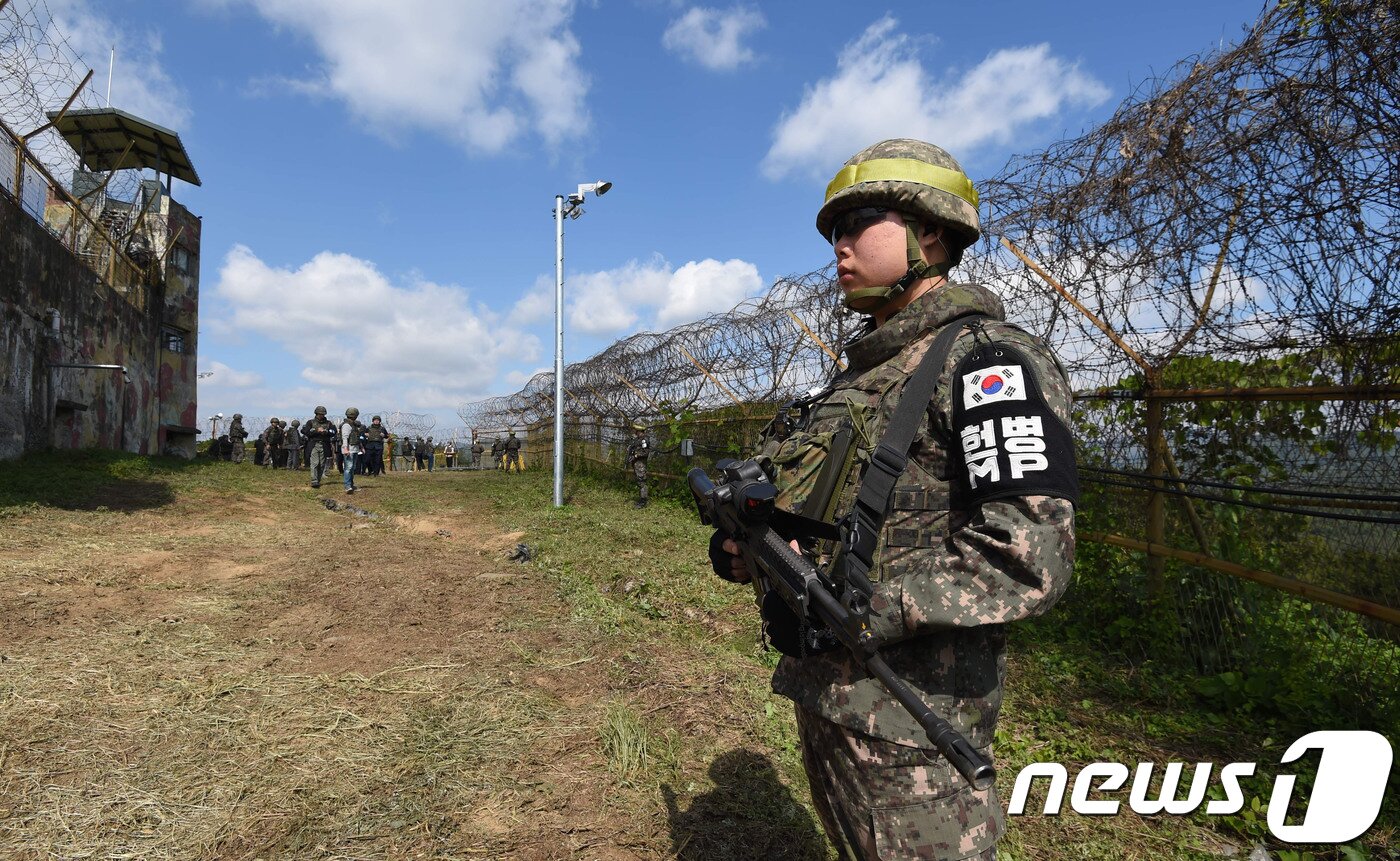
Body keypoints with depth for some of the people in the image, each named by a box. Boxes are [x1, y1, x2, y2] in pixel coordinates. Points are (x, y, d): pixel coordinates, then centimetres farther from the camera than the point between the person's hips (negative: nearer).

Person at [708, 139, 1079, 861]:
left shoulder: (987, 359, -14)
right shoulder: (864, 369, 14)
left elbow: (1027, 563, -24)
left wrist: (859, 605, -24)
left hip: (905, 716, -8)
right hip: (820, 688, 9)